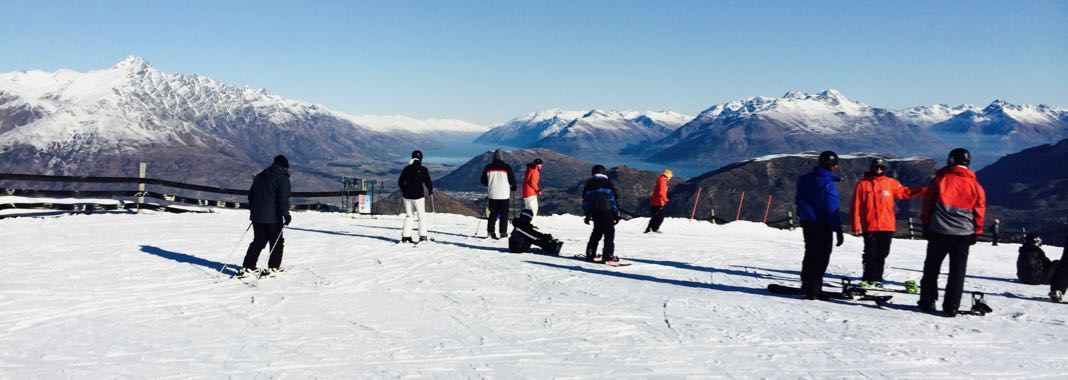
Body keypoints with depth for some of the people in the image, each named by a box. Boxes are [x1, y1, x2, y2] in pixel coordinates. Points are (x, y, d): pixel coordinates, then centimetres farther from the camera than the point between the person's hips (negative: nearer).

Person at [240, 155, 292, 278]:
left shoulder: (260, 176, 15)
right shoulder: (283, 178, -7)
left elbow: (251, 194, 19)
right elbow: (283, 198, -15)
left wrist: (253, 210, 25)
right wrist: (285, 214, -12)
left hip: (257, 216, 6)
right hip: (272, 217, -6)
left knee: (258, 241, 13)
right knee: (277, 242, 8)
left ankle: (247, 267, 7)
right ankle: (273, 267, 6)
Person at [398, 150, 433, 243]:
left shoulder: (406, 169, 4)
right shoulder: (423, 169, -8)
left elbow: (400, 182, 7)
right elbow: (428, 182, -9)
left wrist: (403, 190, 25)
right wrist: (430, 190, 10)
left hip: (407, 196, 4)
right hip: (418, 196, -4)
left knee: (408, 216, 12)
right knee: (421, 216, 4)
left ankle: (405, 236, 8)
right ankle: (422, 236, -1)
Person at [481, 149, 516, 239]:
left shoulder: (488, 167, 2)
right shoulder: (507, 167, -7)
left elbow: (483, 181, 9)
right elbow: (512, 180, -2)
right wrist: (513, 188, 17)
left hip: (492, 194, 3)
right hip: (504, 194, -3)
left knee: (493, 213, 11)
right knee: (504, 214, 5)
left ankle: (490, 231, 4)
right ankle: (503, 232, 3)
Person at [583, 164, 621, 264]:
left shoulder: (588, 184, 11)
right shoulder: (608, 183, -1)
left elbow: (585, 200, 13)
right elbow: (615, 199, -3)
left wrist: (587, 214, 19)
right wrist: (616, 214, 1)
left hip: (594, 213, 5)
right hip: (607, 212, -5)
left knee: (597, 232, 18)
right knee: (609, 233, -2)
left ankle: (590, 254, 18)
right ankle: (608, 255, -10)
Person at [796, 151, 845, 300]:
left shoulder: (804, 179, 6)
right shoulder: (828, 184, -17)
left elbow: (798, 200, 15)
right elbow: (832, 209, -19)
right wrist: (838, 230, -15)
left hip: (806, 222, 7)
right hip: (822, 226, -7)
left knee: (810, 254, 19)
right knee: (821, 257, -1)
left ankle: (807, 284, 27)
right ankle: (813, 290, -2)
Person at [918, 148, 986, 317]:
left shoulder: (940, 179, -2)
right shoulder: (975, 186, 2)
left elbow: (927, 204, 2)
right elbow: (980, 211, 7)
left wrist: (926, 225, 11)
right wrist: (976, 232, 17)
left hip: (939, 231, -1)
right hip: (963, 233, 1)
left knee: (932, 268, 10)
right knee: (957, 271, 7)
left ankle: (927, 302, 11)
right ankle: (950, 308, 5)